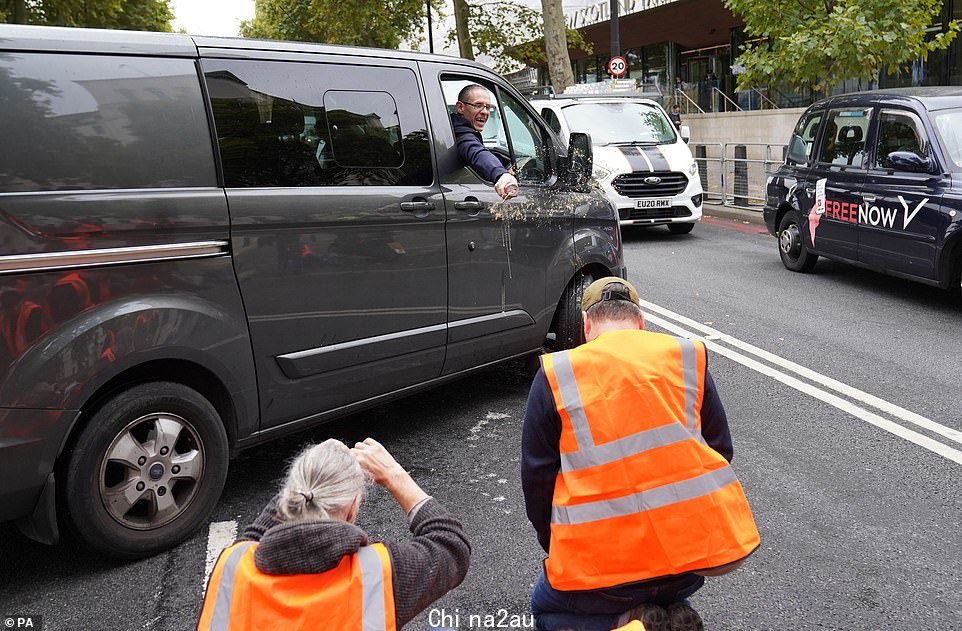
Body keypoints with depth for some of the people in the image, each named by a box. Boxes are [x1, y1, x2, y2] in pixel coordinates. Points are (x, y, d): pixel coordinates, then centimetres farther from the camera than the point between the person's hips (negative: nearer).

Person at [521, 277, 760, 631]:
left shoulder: (556, 374, -1)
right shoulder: (687, 357, 5)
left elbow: (536, 477, 1)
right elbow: (721, 452, 9)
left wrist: (556, 546, 16)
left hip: (601, 562, -3)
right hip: (699, 541, 4)